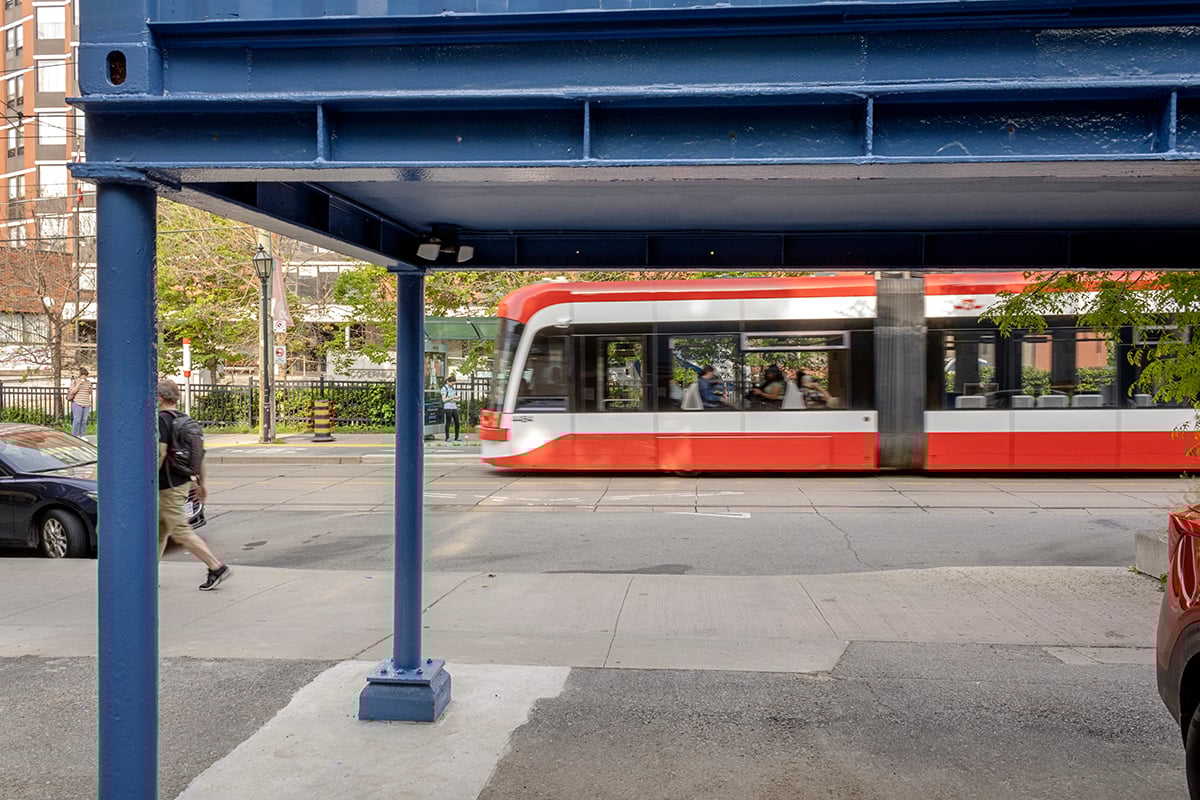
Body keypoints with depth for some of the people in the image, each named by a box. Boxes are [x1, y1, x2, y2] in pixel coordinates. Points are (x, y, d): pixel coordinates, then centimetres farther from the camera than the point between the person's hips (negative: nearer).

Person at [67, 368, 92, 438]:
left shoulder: (88, 382, 12)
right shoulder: (74, 381, -1)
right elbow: (71, 392, -9)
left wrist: (90, 391, -3)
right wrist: (79, 384, -15)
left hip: (86, 404, 5)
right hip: (77, 403, -4)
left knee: (84, 421, 4)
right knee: (77, 420, -6)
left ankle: (82, 436, 10)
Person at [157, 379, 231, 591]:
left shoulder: (162, 419, -15)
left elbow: (161, 453, -23)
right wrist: (201, 482, 18)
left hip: (168, 486, -9)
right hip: (182, 481, 9)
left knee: (180, 532, -6)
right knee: (159, 531, 16)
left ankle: (217, 567, -8)